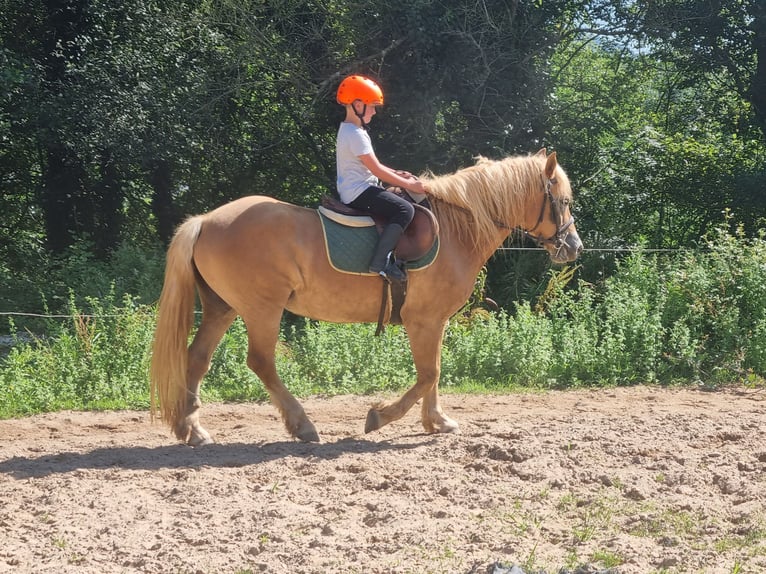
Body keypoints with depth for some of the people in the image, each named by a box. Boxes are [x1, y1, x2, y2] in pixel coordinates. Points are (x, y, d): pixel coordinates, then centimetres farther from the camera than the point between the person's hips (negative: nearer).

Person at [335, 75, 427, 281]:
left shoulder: (349, 130, 17)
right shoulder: (355, 135, -16)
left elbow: (372, 166, 21)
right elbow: (377, 170, -17)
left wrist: (397, 174, 11)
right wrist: (408, 184, -10)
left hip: (353, 191, 11)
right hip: (359, 192, -11)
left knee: (398, 200, 23)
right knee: (405, 209, -22)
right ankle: (380, 261, -28)